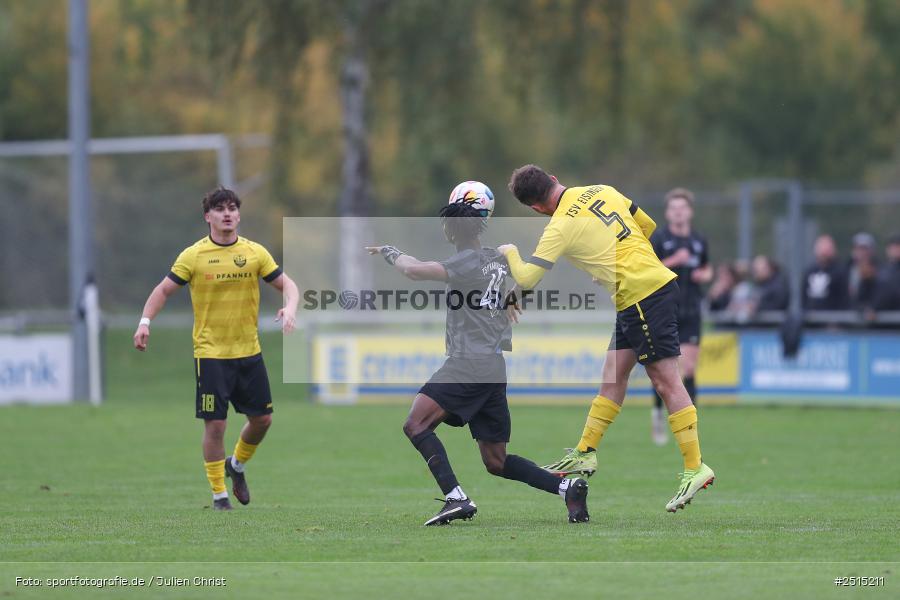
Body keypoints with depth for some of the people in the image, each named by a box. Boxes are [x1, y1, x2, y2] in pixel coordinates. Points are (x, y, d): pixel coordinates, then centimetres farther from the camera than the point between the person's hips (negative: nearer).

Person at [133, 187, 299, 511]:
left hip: (249, 351, 3)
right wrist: (145, 321, -14)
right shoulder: (193, 256, -4)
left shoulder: (255, 253, 3)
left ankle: (236, 465, 37)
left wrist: (290, 308, -17)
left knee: (262, 419, 8)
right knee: (215, 424, -6)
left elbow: (287, 284, 5)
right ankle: (219, 494, 6)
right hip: (211, 354, -3)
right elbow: (163, 290, 1)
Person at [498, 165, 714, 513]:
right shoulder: (601, 192, 9)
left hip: (643, 297, -9)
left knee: (665, 380, -7)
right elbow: (647, 226, 17)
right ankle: (585, 454, 19)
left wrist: (510, 253, 8)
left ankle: (695, 468, -7)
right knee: (613, 376, 13)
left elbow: (526, 279, -12)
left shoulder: (561, 228, -12)